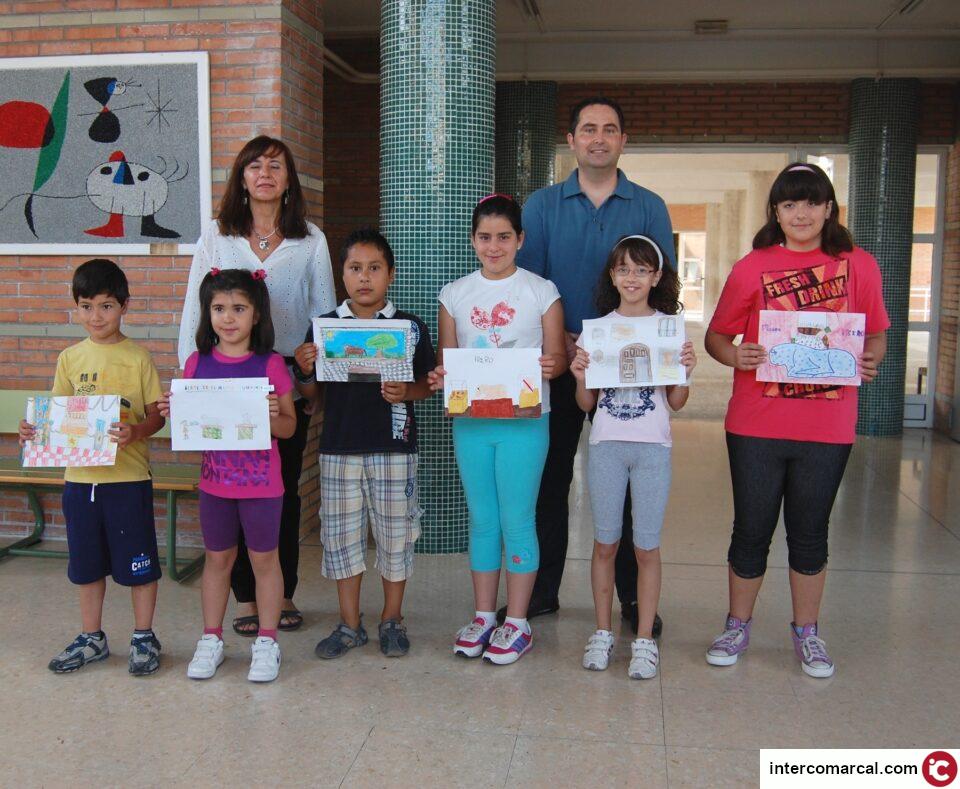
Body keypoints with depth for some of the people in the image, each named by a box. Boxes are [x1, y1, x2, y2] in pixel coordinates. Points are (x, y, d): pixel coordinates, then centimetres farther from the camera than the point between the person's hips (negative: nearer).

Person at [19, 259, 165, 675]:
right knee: (86, 561, 16)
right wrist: (35, 430, -9)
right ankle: (91, 637, 32)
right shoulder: (70, 358, 5)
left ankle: (144, 638, 22)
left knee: (137, 560, 6)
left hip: (128, 476, -4)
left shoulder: (138, 357, -6)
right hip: (80, 476, 4)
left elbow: (157, 415, -6)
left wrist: (135, 432, -25)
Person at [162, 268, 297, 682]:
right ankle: (211, 639, 29)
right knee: (217, 558, 15)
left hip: (262, 481, -3)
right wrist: (172, 411, -12)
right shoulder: (197, 363, 1)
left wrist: (272, 416, -24)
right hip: (215, 478, 3)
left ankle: (266, 641, 22)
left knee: (264, 559, 9)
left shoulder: (271, 365, -7)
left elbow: (289, 428, -4)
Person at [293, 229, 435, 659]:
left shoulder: (411, 327, 1)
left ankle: (392, 619, 24)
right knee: (341, 534, 8)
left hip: (393, 446, -1)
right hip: (339, 446, 2)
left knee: (394, 532, 7)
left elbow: (427, 384, 5)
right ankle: (350, 623, 23)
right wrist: (304, 369, -10)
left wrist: (405, 391, -15)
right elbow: (311, 392, 10)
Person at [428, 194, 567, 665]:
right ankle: (483, 616, 25)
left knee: (517, 521, 2)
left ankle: (517, 624, 15)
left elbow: (558, 355, 0)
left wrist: (550, 366, -22)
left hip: (524, 421, -3)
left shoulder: (541, 291, -1)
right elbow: (447, 358, 11)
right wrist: (440, 377, -10)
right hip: (470, 421, 3)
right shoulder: (455, 294, 8)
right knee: (482, 521, 12)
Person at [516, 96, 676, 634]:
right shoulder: (542, 206, 6)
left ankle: (634, 595, 18)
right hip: (555, 362, 1)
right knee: (549, 478, 7)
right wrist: (561, 341, -13)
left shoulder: (649, 208, 5)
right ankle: (544, 590, 21)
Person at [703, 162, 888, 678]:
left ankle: (806, 632, 31)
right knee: (751, 530, 9)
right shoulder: (751, 268, 0)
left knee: (810, 532, 13)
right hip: (756, 425, -1)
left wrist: (869, 361, -10)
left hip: (827, 428, 1)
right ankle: (737, 627, 28)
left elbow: (877, 335, 11)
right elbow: (716, 336, 5)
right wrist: (736, 356, -16)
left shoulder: (859, 266, 3)